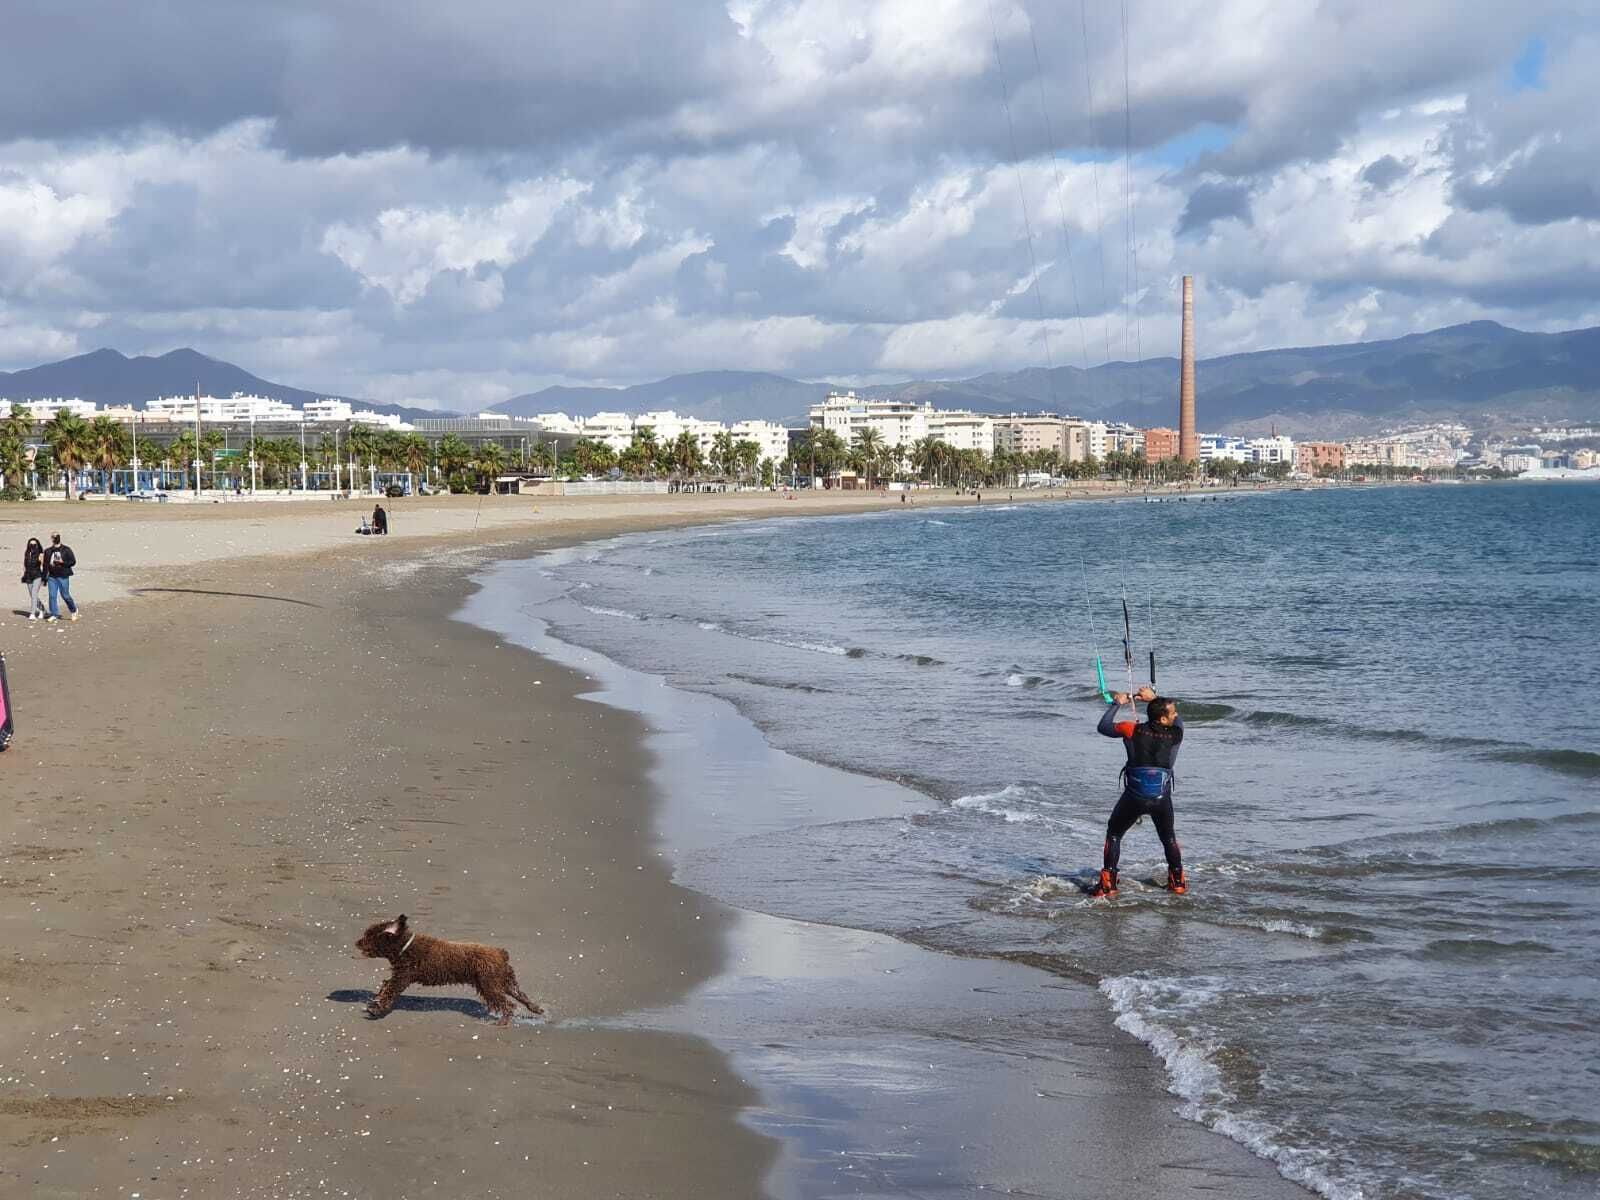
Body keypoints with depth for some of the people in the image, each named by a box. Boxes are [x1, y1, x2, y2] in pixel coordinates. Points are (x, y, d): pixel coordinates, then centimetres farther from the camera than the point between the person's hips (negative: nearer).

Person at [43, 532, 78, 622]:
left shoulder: (66, 550, 0)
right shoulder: (48, 551, 10)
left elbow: (73, 561, -3)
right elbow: (45, 565, 13)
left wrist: (62, 562, -16)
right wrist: (44, 578, 10)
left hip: (63, 576, -4)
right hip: (52, 577, 4)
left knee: (65, 595, 0)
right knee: (52, 596, -1)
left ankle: (74, 610, 23)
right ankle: (54, 614, 7)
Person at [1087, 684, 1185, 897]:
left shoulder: (1133, 730, -10)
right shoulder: (1175, 734, -6)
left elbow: (1103, 727, 5)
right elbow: (1179, 720, 18)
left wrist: (1116, 704, 17)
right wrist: (1154, 698, 22)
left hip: (1133, 797, -1)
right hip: (1162, 798, 1)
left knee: (1113, 834, 17)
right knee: (1168, 837, 27)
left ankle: (1108, 885, 10)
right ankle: (1177, 881, 29)